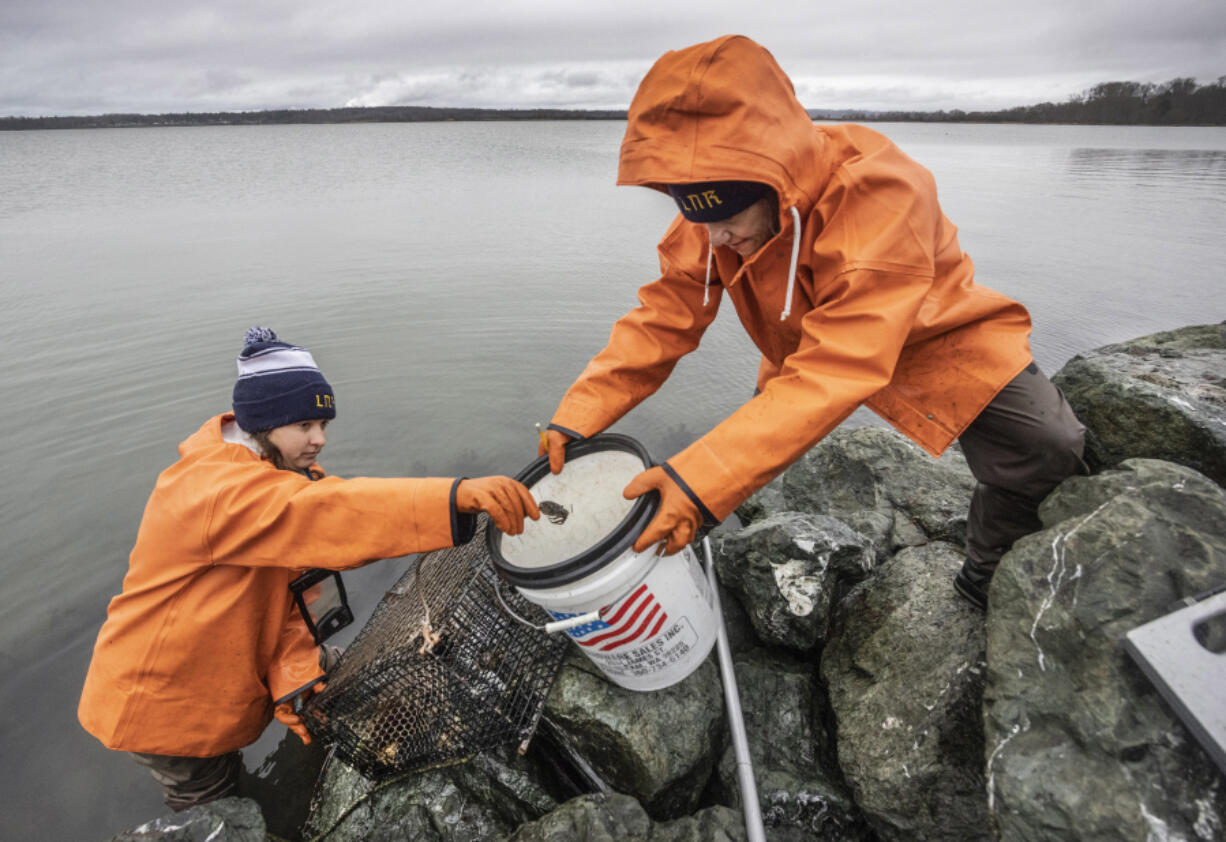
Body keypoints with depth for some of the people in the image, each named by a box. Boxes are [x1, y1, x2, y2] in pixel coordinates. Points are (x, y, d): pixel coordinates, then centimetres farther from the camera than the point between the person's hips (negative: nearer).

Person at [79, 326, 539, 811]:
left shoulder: (274, 474, -2)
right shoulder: (218, 491, -32)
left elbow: (285, 597, -5)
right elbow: (329, 513, -52)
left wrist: (293, 676, -19)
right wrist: (459, 496, -63)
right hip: (161, 707, -7)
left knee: (230, 798, 27)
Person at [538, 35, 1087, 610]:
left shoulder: (879, 197, -38)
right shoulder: (713, 217, -20)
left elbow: (834, 373, -44)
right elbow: (663, 315, -17)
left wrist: (701, 481, -52)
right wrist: (577, 417, -29)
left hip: (929, 337, -4)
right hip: (803, 347, 5)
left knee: (1046, 449, -19)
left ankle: (987, 584, 11)